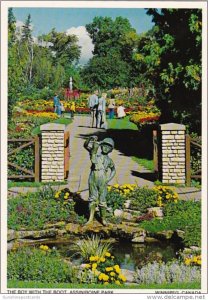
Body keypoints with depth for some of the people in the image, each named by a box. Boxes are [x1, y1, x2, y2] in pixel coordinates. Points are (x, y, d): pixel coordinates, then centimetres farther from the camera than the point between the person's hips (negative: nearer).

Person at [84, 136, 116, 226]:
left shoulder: (109, 160, 13)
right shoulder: (95, 152, 8)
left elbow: (113, 170, 25)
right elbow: (86, 145, -2)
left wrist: (109, 179, 9)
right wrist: (91, 139, -20)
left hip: (102, 182, 0)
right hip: (92, 180, 0)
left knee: (102, 200, 2)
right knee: (92, 199, 7)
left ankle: (103, 219, 14)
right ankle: (91, 218, 18)